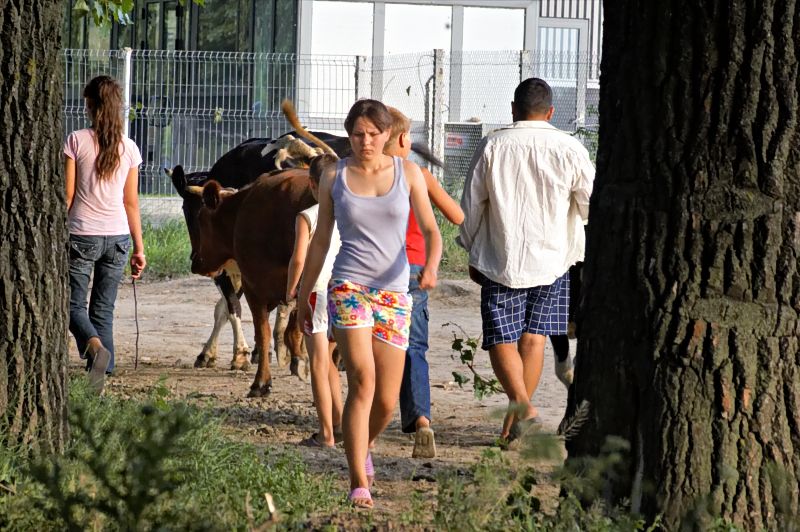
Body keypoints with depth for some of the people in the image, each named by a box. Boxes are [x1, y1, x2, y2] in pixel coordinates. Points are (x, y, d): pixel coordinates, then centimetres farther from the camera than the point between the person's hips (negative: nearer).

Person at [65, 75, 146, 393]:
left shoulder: (77, 141, -6)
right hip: (117, 236, 4)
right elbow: (131, 203, 7)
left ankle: (95, 347, -26)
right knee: (104, 309, 10)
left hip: (82, 235, -4)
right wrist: (139, 249, 13)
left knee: (74, 304, 3)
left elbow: (67, 195, -6)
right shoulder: (128, 148, 4)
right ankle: (100, 377, 4)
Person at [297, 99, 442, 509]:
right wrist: (303, 295, 14)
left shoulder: (408, 173, 3)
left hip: (394, 293, 2)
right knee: (363, 380, -21)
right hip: (348, 287, -2)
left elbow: (430, 230, 0)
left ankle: (361, 448, 37)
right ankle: (359, 483, -20)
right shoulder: (334, 178, 3)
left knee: (387, 401, 4)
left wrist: (431, 266, -20)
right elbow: (320, 241, 11)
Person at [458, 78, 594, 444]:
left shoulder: (492, 146, -4)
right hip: (551, 258, 2)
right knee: (533, 337, 12)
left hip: (501, 260, -2)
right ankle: (516, 419, 15)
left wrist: (472, 253, 14)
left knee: (501, 339, 1)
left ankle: (521, 403, -22)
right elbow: (592, 204, 1)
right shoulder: (569, 148, -4)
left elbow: (471, 205, 2)